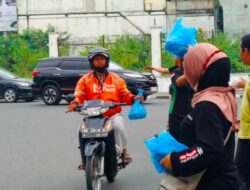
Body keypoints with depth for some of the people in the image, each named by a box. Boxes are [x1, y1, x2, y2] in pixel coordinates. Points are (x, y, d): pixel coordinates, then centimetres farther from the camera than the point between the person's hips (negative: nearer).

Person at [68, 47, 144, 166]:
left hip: (114, 114, 0)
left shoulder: (116, 79, 14)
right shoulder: (85, 80, 11)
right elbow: (79, 96, 2)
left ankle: (123, 150, -9)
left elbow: (125, 95, 13)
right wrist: (75, 103, -19)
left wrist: (133, 98, -7)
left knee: (119, 125, -32)